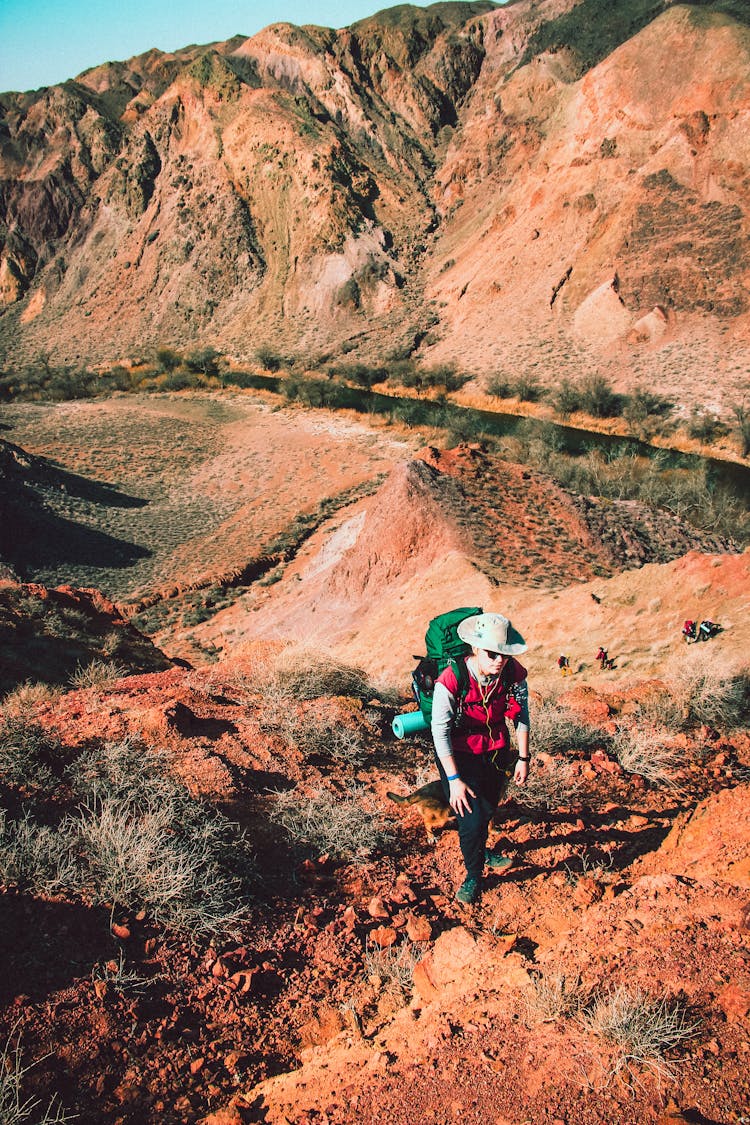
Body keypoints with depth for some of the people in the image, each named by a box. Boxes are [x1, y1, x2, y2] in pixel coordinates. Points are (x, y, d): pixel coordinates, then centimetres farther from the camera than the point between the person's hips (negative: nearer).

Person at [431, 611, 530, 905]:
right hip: (459, 753, -4)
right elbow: (440, 731, -25)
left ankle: (478, 850, 55)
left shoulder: (514, 673, -20)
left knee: (488, 809, 22)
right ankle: (474, 874, 23)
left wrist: (524, 757, -1)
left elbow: (521, 715, -3)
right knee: (471, 819, -7)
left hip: (496, 749, 4)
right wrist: (454, 780, -24)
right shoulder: (451, 680, -32)